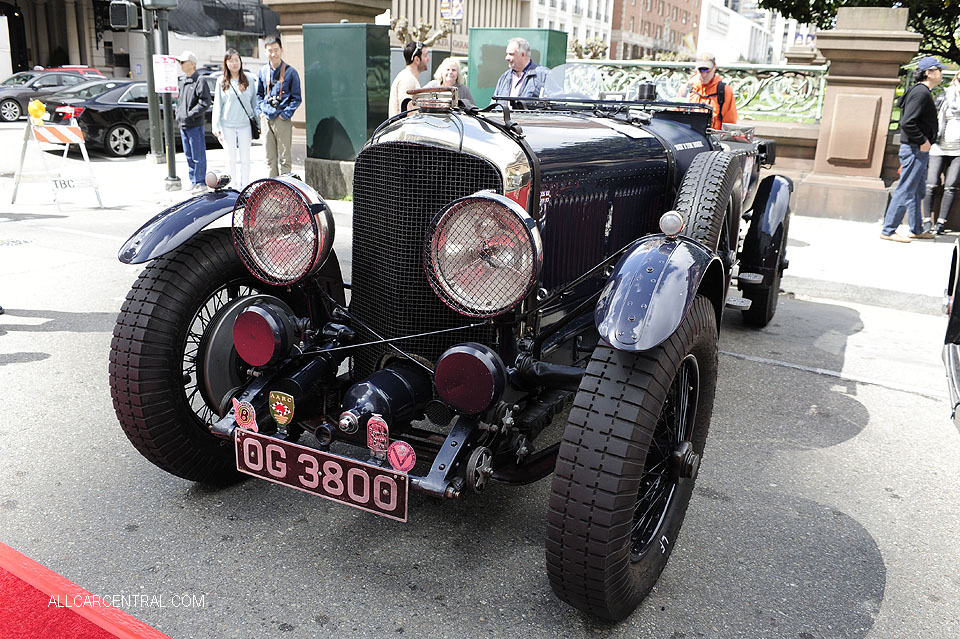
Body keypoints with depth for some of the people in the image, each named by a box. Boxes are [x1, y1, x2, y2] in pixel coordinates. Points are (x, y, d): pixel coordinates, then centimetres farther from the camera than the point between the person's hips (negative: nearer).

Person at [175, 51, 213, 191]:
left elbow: (205, 102, -16)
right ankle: (194, 182, 21)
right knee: (189, 156, 13)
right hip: (183, 125, 9)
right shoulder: (181, 81, 16)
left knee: (198, 156, -4)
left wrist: (190, 115, -17)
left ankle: (201, 182, 3)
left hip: (195, 125, -8)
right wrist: (178, 114, 14)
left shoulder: (199, 81, -10)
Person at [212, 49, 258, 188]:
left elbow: (254, 102, 8)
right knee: (231, 159, 5)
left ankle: (245, 187, 13)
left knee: (245, 159, 5)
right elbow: (217, 105, 4)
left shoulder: (248, 80, 5)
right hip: (227, 125, 0)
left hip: (245, 125, 0)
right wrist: (216, 126, -2)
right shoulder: (222, 82, 4)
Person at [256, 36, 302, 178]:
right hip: (266, 120, 5)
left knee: (285, 158, -2)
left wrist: (285, 114, -12)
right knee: (270, 158, 11)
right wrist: (260, 111, 7)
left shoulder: (290, 72, -4)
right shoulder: (263, 71, 10)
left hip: (282, 120, -5)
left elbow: (297, 98, -3)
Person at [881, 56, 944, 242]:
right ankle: (888, 230, -3)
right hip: (915, 150, -11)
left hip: (920, 150, 11)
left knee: (917, 192, 15)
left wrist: (925, 141, 16)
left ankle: (917, 230, 23)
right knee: (906, 191, -7)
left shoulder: (923, 92, 17)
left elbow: (909, 120, 22)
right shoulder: (921, 92, -15)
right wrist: (922, 141, -18)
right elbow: (907, 123, -25)